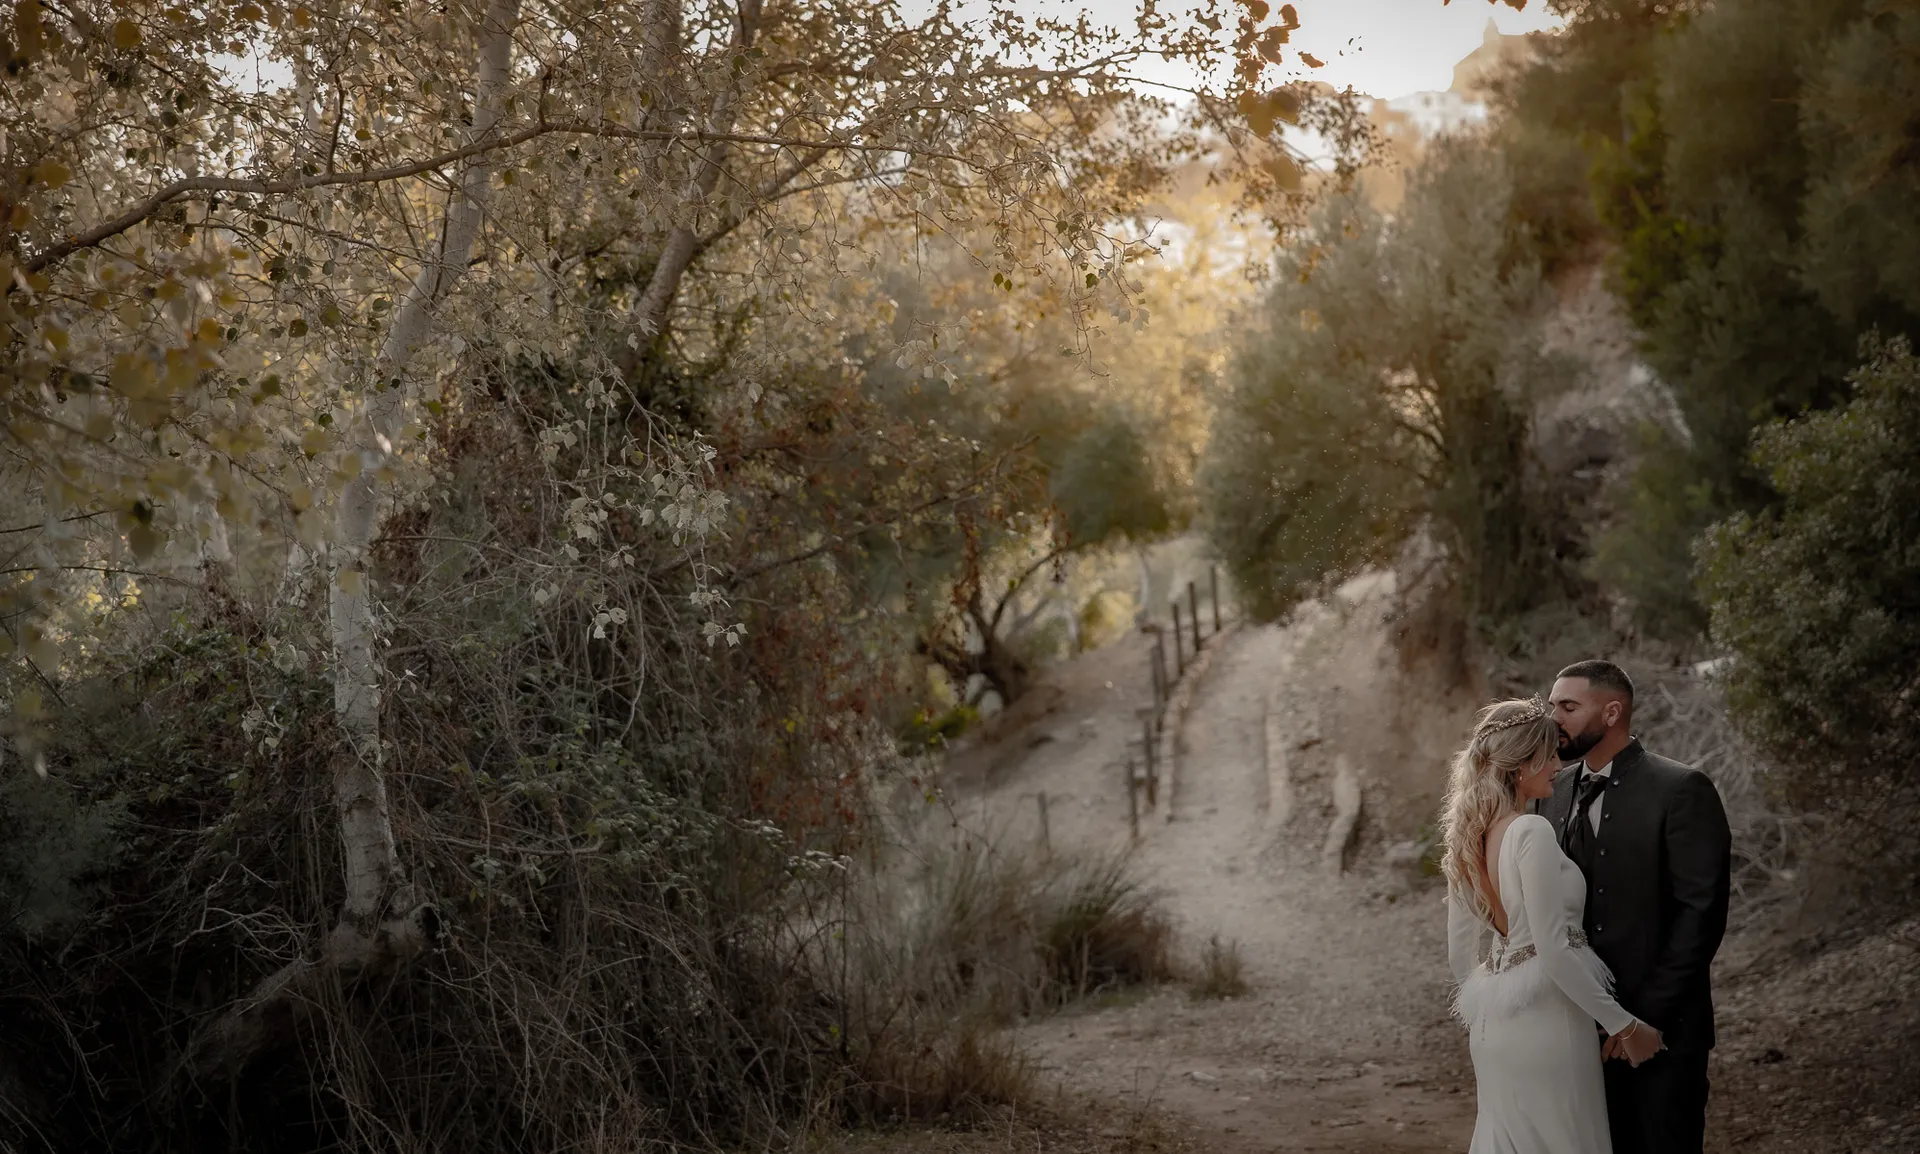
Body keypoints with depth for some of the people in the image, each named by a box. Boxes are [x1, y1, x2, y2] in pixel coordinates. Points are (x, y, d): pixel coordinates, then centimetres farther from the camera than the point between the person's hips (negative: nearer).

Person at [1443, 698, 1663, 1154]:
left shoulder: (1467, 838, 8)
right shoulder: (1532, 832, -17)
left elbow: (1460, 953, 13)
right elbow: (1553, 949, -20)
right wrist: (1624, 1025, -13)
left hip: (1494, 1025, 8)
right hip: (1545, 1017, -8)